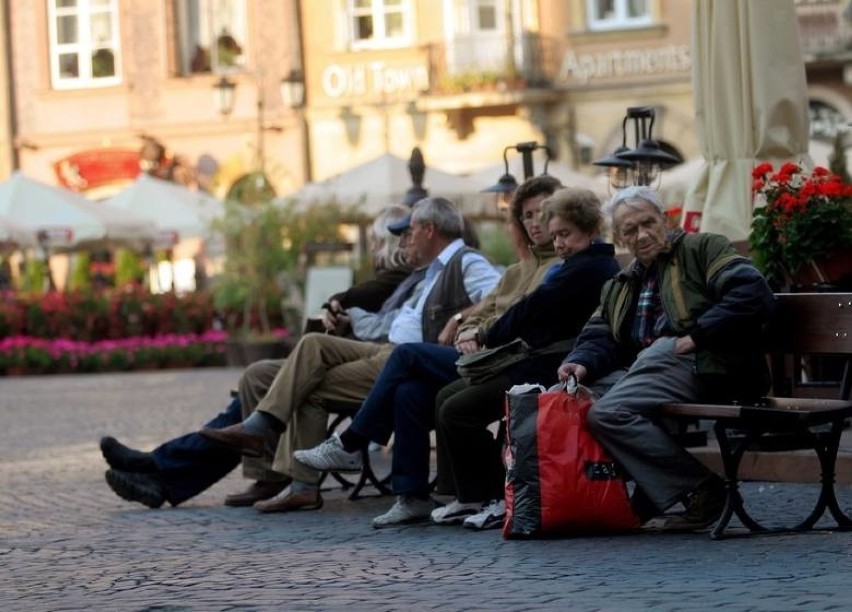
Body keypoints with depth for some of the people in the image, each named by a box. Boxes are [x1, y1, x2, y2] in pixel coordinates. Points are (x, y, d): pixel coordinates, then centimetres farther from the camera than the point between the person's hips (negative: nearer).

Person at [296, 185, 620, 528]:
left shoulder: (587, 268, -13)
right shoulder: (597, 266, 19)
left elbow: (531, 312, -14)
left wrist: (485, 338, 0)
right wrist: (482, 336, 5)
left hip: (530, 370, -10)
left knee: (407, 356, -5)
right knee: (410, 391, 1)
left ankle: (350, 446, 5)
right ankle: (412, 497, 3)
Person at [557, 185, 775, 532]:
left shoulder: (703, 249, 7)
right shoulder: (619, 287, 28)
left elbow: (754, 294, -9)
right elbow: (599, 337, 17)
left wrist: (697, 335, -14)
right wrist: (582, 363, -6)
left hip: (703, 367, -8)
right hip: (645, 367, 8)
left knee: (607, 414, -26)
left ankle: (700, 487, -20)